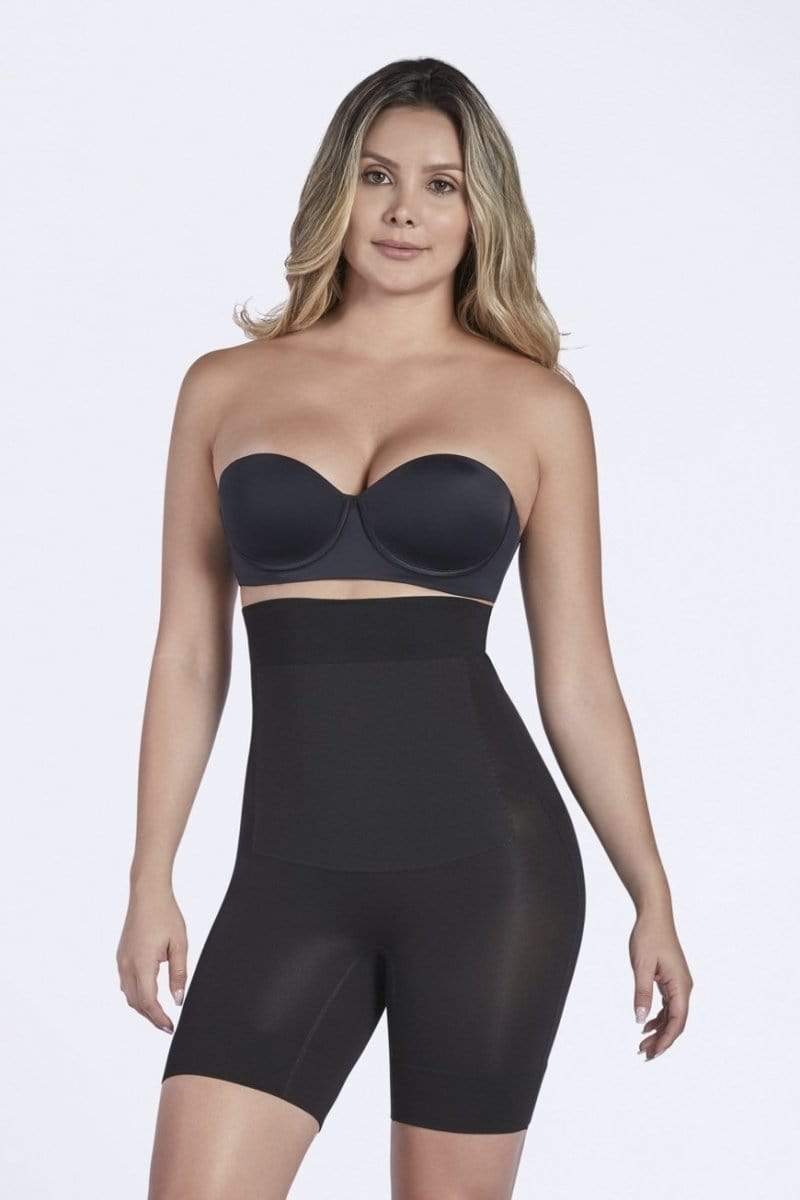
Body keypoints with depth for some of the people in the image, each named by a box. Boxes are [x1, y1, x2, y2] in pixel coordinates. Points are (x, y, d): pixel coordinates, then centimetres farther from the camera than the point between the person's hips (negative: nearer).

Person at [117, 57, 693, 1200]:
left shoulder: (538, 404, 4)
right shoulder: (226, 387, 8)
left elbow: (578, 674, 7)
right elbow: (189, 653, 10)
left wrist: (652, 895, 7)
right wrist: (152, 879, 6)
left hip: (488, 861, -1)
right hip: (291, 871, 1)